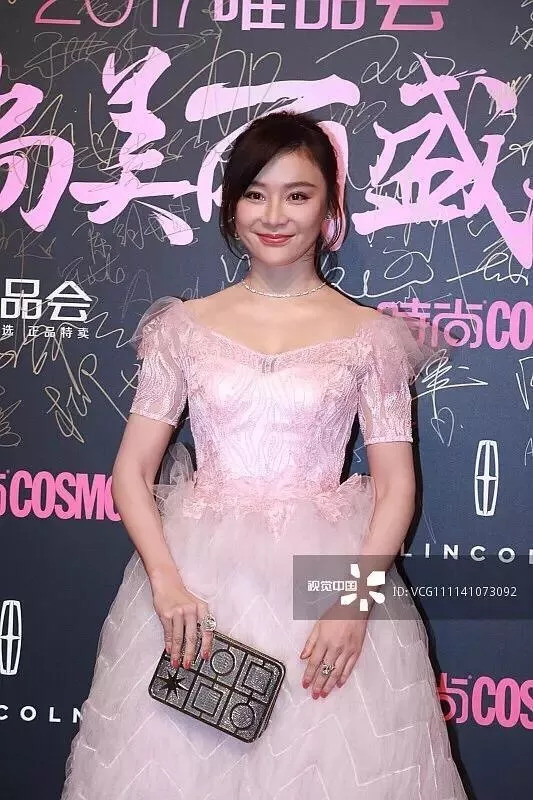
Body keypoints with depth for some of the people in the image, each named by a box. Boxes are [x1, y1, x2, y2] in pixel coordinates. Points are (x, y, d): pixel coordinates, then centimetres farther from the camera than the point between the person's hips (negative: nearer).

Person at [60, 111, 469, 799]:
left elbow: (395, 485, -1)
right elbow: (131, 468, 1)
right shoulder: (187, 325, 5)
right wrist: (167, 583, -13)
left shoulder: (368, 335, 2)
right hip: (195, 580, 1)